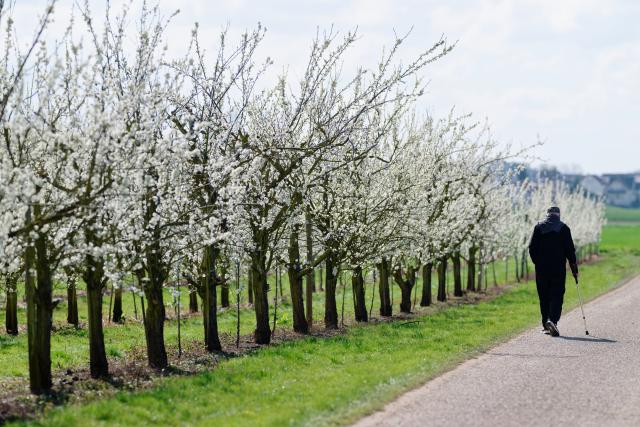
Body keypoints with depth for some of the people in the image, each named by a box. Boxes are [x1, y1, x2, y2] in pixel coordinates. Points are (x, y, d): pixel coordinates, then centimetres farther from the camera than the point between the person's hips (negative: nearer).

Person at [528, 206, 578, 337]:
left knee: (544, 297, 11)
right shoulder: (563, 228, -1)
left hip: (541, 268, 2)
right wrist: (574, 267, 5)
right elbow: (570, 249, -2)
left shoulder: (539, 227, 4)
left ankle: (546, 324, 14)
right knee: (557, 296, -2)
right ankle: (552, 320, -21)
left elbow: (532, 248, 4)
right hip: (559, 268, -2)